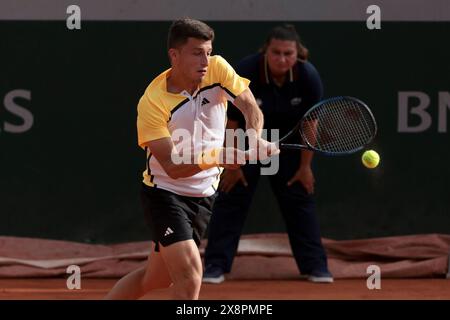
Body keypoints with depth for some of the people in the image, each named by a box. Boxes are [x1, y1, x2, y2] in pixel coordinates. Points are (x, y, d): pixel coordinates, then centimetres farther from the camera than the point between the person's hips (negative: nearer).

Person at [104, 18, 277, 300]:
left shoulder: (218, 69, -10)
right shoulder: (152, 102, -23)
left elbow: (251, 109, -11)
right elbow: (173, 167, -26)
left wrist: (254, 140, -34)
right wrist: (215, 156, -42)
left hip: (205, 194, 6)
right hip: (164, 192, -6)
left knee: (157, 277, 14)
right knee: (189, 274, -22)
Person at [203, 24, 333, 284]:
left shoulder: (309, 77, -25)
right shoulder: (244, 73, -31)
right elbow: (231, 123, -20)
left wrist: (305, 166, -7)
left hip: (288, 141, 2)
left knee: (300, 198, 0)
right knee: (232, 197, -5)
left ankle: (315, 266, 8)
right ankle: (216, 266, -1)